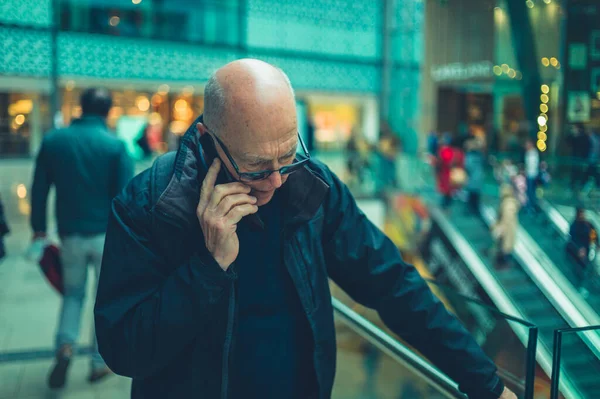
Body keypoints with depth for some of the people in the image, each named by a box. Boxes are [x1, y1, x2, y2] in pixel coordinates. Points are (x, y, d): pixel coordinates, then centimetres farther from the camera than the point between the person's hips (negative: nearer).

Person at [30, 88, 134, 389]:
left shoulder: (52, 141, 1)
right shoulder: (115, 146, -8)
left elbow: (39, 189, 5)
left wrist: (39, 228, 12)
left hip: (70, 234, 3)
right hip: (107, 235, -2)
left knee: (73, 292, 20)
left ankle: (65, 345, 0)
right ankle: (100, 363, 15)